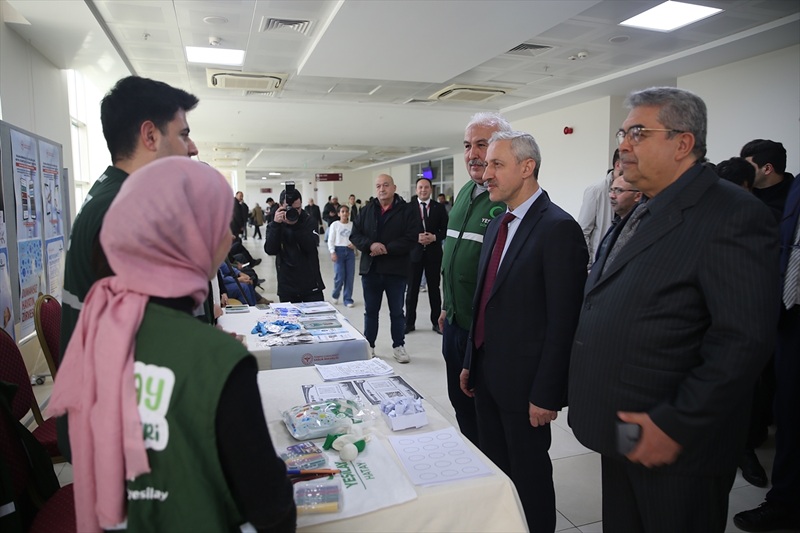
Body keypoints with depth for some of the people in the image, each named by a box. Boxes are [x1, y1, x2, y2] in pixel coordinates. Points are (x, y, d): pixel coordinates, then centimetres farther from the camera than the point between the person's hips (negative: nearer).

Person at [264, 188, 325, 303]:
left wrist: (296, 225, -21)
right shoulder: (273, 226, 4)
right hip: (287, 287, 1)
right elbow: (270, 250, -12)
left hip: (311, 285, -1)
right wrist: (276, 224, -19)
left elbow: (311, 246, -15)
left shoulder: (309, 222, 1)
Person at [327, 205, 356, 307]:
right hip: (339, 250, -2)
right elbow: (330, 240, 0)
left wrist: (355, 244, -10)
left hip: (350, 251, 2)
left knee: (350, 276, 1)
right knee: (339, 276, -7)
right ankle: (335, 295, 22)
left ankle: (348, 299, 12)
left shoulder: (353, 224, 6)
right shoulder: (335, 224, 0)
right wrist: (332, 252, -10)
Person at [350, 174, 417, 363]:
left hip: (396, 270, -3)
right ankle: (368, 346, 26)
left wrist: (386, 248, -19)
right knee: (370, 311, 14)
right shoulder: (367, 210, 6)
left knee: (397, 312, 10)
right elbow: (354, 235, 3)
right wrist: (370, 245, -16)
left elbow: (411, 239, -13)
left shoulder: (406, 211, -4)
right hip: (370, 269, 3)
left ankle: (398, 346, 24)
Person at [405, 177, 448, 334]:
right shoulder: (409, 207, 0)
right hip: (414, 252, -1)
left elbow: (445, 229, 4)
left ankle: (436, 322, 21)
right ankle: (409, 322, 17)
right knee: (412, 289, 6)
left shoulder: (439, 208, 4)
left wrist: (434, 237, -13)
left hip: (433, 253, 1)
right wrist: (416, 238, -16)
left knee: (434, 288, 9)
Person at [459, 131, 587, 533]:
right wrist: (471, 363, 15)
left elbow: (562, 321, -19)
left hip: (523, 380, -7)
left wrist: (546, 394, -17)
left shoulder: (558, 228, -17)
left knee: (529, 474, 11)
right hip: (487, 375, 8)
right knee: (492, 467, 19)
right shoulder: (497, 225, 10)